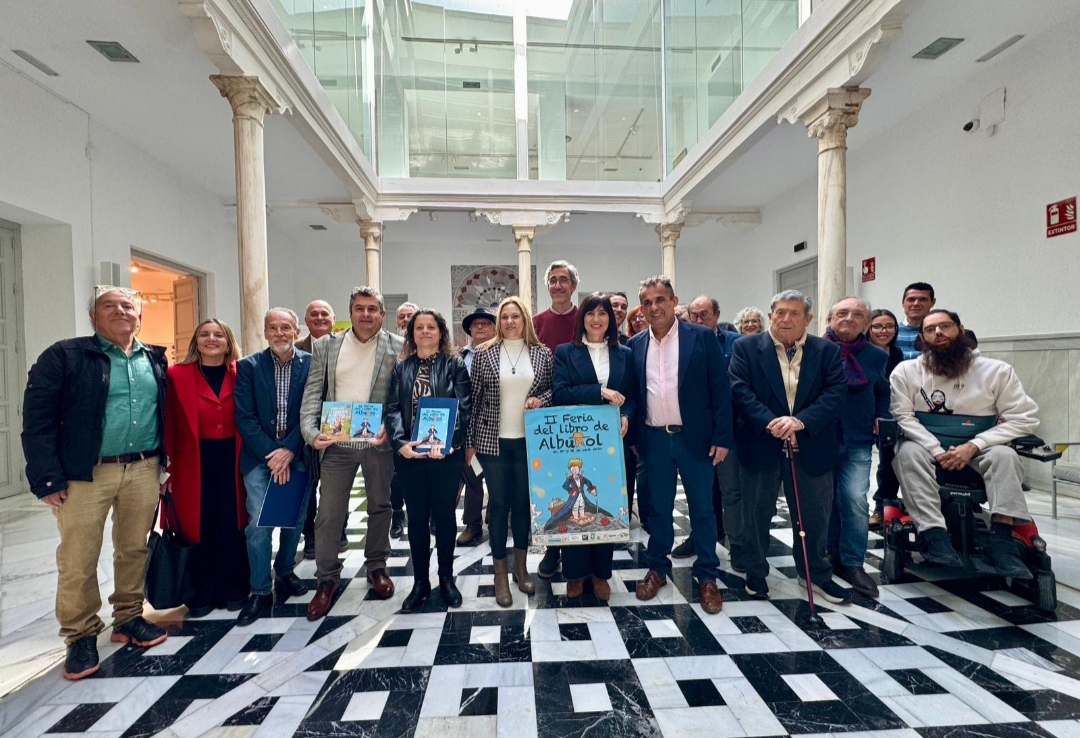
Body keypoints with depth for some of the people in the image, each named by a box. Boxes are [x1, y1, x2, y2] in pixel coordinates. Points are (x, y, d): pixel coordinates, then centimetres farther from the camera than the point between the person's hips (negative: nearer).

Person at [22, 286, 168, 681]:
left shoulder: (155, 360, 11)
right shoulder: (64, 356, -3)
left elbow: (167, 414, 14)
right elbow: (37, 419, -6)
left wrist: (167, 463, 7)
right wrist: (48, 478, -12)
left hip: (144, 470, 3)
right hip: (85, 473, -3)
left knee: (135, 549, 13)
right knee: (78, 560, 4)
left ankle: (129, 618, 29)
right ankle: (81, 635, 21)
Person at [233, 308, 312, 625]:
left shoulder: (311, 364, -2)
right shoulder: (248, 366, 0)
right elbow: (245, 417, -4)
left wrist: (289, 451, -12)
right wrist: (272, 454, -11)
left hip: (297, 455, 1)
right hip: (260, 456, 0)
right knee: (258, 523, -5)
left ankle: (284, 572, 35)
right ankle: (260, 593, 9)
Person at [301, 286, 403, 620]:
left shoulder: (397, 347, -1)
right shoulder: (326, 346, 5)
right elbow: (312, 393, 3)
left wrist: (391, 427, -16)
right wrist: (311, 432, -10)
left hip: (378, 442, -1)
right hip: (337, 442, 1)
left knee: (380, 507, 13)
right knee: (329, 512, 4)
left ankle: (377, 567, 33)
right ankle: (327, 579, 22)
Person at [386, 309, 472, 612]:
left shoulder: (455, 365, 1)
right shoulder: (401, 367, 8)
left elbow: (463, 407, -8)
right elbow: (392, 408, 1)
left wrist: (447, 442, -21)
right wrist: (400, 442, -15)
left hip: (446, 454, -2)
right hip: (409, 455, 2)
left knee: (444, 516, 10)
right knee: (416, 518, 11)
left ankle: (446, 578, 27)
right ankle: (420, 581, 25)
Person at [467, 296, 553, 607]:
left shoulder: (542, 353, 2)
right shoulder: (483, 354, -1)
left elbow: (553, 389, 10)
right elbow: (474, 399, 1)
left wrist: (541, 400, -13)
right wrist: (470, 441, 0)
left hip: (529, 440, 1)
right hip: (493, 440, -1)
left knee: (524, 502, 12)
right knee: (498, 503, 5)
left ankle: (520, 566, 31)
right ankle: (500, 573, 20)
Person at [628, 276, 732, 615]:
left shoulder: (702, 336, -4)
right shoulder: (635, 344, 4)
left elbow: (720, 389, -5)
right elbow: (632, 393, 9)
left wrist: (722, 437, -9)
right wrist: (632, 438, 7)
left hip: (695, 437, -2)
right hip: (654, 439, 2)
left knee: (702, 509, 9)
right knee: (658, 508, 14)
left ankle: (707, 576, 25)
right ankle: (657, 568, 31)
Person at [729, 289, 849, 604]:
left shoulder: (828, 351, 4)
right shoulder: (746, 347, -1)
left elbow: (835, 393, -7)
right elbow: (740, 390, -10)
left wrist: (800, 421, -22)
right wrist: (770, 422, -22)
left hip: (811, 446, 2)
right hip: (760, 445, -1)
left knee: (815, 514, 14)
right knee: (757, 514, 10)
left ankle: (816, 573, 37)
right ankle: (756, 573, 29)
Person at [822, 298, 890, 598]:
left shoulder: (876, 356, 5)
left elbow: (882, 392, 19)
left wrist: (881, 419, 4)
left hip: (857, 441, 1)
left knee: (855, 499, -10)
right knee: (826, 500, 10)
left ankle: (853, 563, 6)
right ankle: (832, 555, 28)